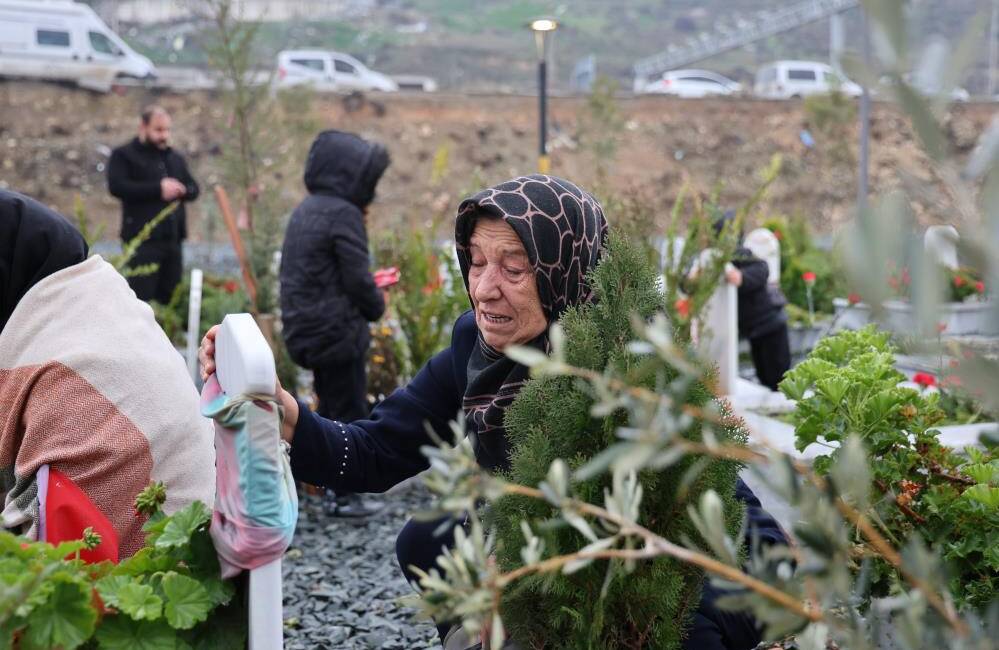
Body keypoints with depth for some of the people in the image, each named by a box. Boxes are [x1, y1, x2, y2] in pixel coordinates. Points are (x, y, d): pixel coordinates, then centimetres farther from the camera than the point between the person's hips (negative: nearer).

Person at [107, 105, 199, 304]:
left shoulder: (175, 158, 20)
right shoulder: (123, 155, 1)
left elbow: (194, 189, 21)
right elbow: (117, 186, -14)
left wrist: (180, 190, -4)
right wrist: (158, 188, -17)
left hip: (173, 238, 6)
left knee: (170, 297, 8)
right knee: (140, 297, -10)